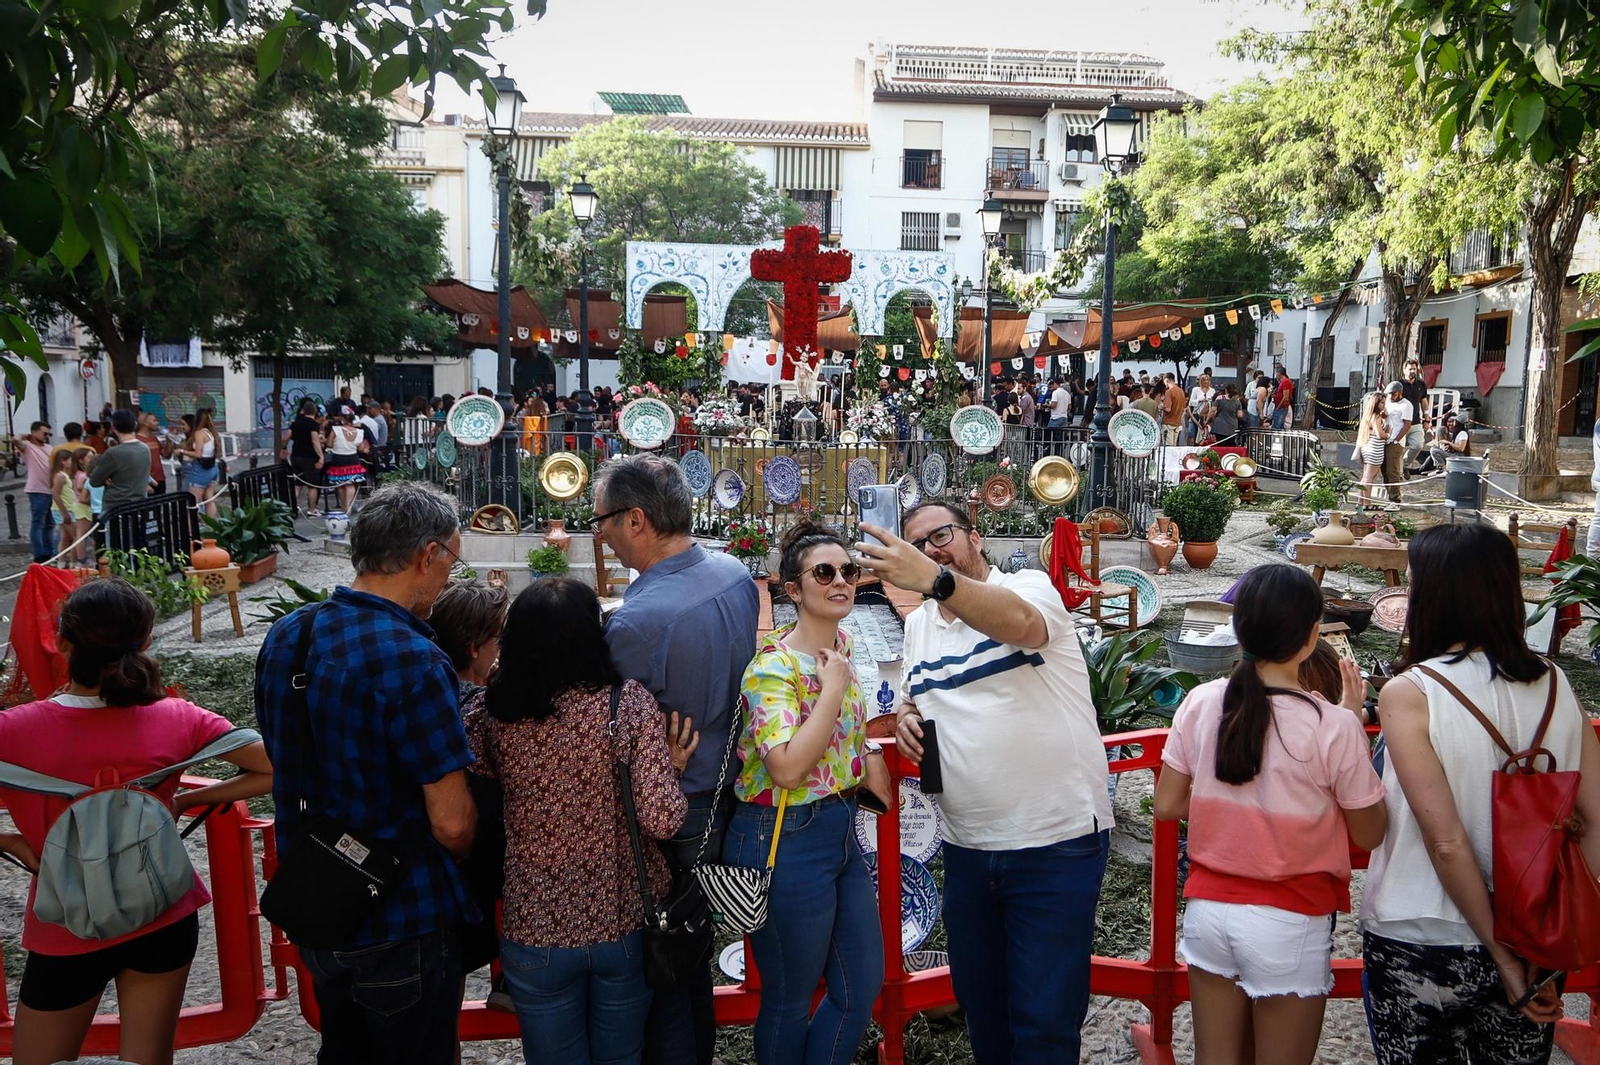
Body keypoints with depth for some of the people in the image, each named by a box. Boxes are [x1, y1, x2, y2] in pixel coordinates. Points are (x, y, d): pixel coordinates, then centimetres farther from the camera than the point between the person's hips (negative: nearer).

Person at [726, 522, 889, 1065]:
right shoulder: (773, 665, -20)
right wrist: (834, 687, -24)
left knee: (864, 985, 18)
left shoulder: (843, 643, 5)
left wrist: (868, 754, 4)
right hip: (785, 841, -8)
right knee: (790, 1002, 10)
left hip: (841, 830, 8)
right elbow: (788, 769, -31)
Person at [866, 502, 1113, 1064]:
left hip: (1055, 842, -6)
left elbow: (1019, 622, -34)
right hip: (966, 847, 7)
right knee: (979, 1004, 21)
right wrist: (905, 717, -1)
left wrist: (934, 579, -49)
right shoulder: (917, 624, 11)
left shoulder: (1030, 586, -10)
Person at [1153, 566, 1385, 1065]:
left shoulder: (1201, 703, -7)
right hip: (1288, 926, -3)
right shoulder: (1333, 727, -17)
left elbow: (1167, 805, -1)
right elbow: (1369, 834, -4)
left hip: (1208, 908, 3)